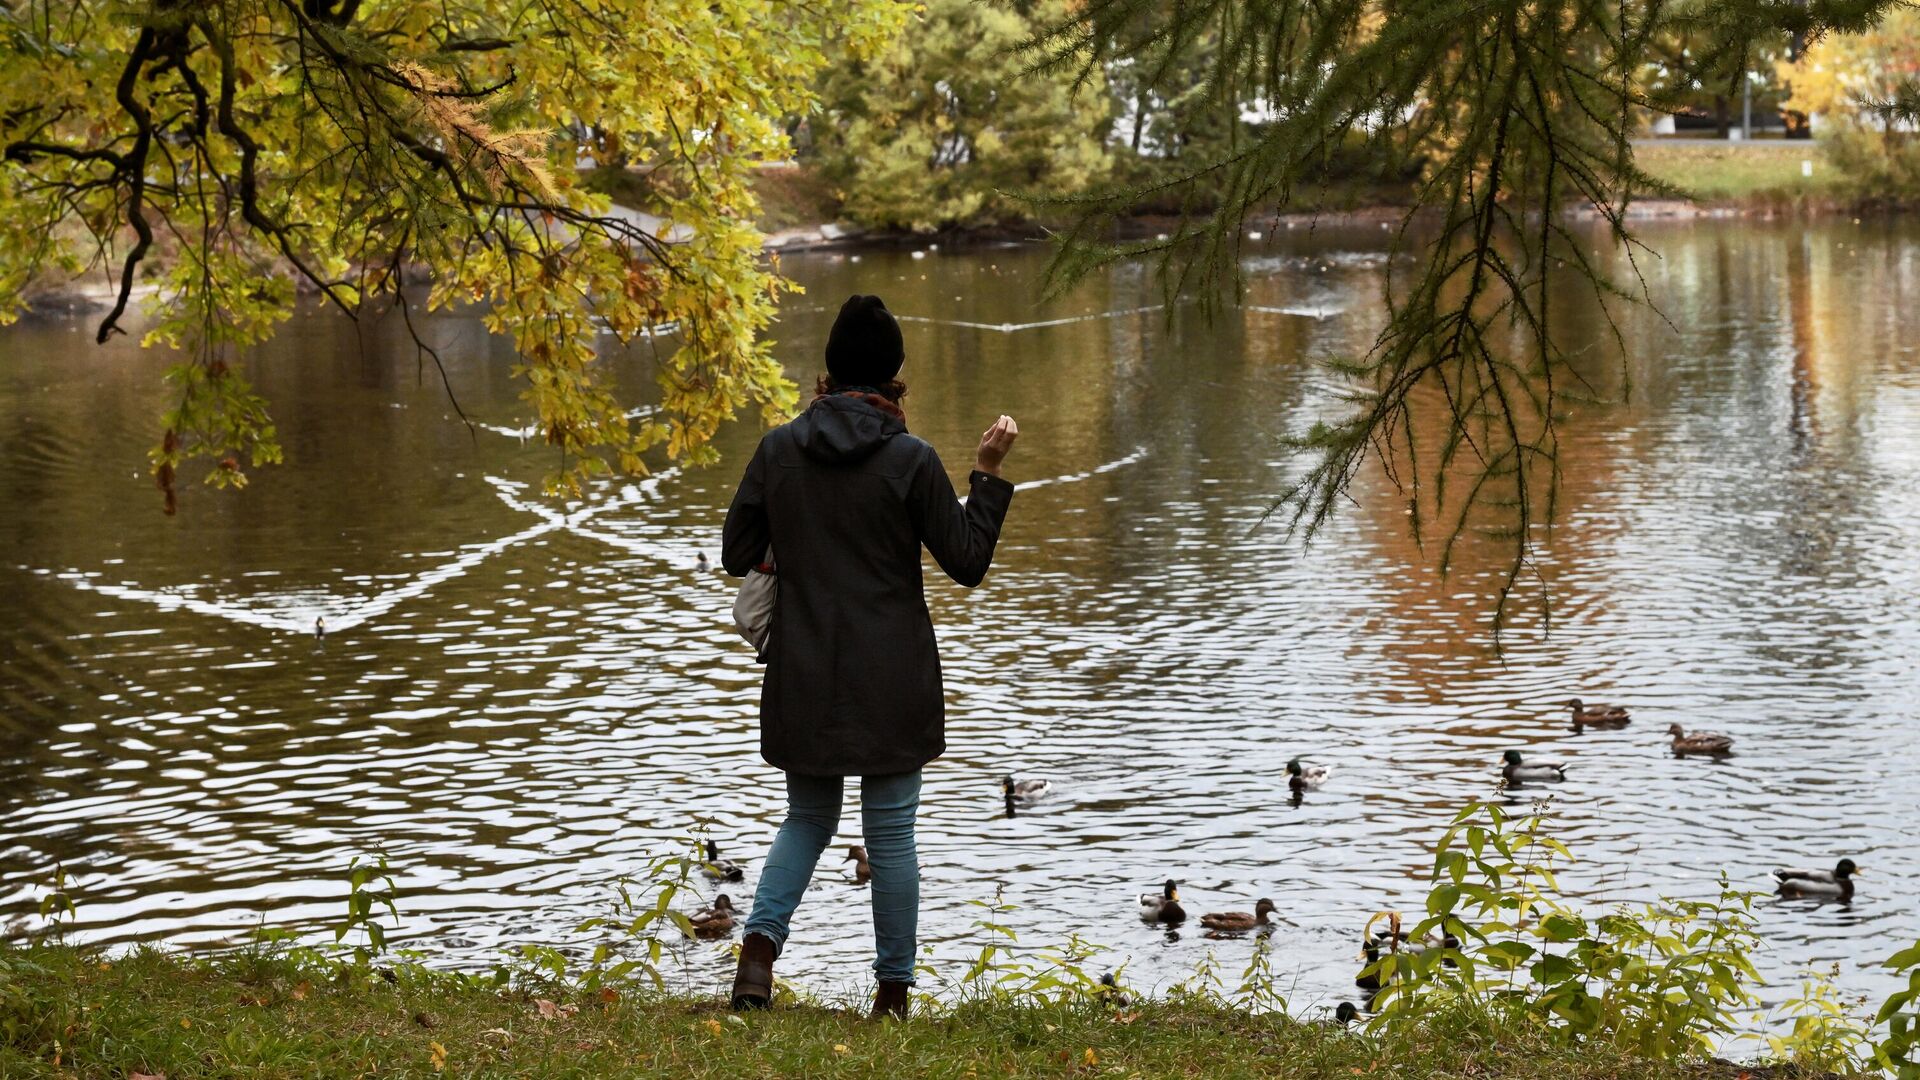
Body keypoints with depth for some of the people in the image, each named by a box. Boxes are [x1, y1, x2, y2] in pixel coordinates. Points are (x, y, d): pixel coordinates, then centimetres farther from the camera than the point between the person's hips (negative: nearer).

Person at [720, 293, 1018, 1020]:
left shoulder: (779, 449, -3)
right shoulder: (910, 460, -11)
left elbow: (736, 555, 4)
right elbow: (967, 562, -4)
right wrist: (988, 475, 2)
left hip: (803, 680, 3)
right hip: (891, 684, -3)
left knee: (808, 818, 18)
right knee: (890, 834, 7)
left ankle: (760, 943, -4)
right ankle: (893, 992, 12)